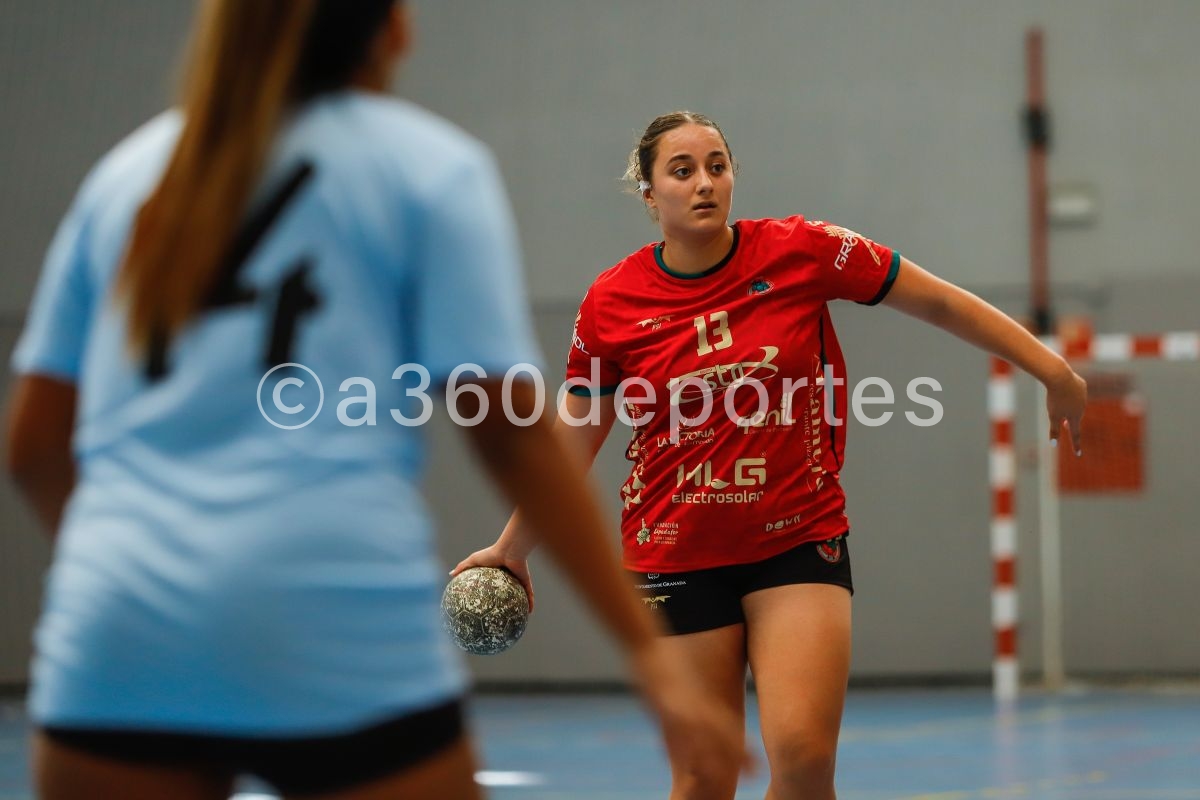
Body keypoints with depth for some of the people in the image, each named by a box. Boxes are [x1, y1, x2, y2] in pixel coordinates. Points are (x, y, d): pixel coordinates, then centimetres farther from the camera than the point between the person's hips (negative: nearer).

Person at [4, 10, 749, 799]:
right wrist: (649, 649, -1)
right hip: (345, 645, -3)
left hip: (114, 644, 4)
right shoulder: (431, 166, 6)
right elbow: (510, 432, -3)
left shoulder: (130, 168, 17)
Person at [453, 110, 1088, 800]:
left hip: (801, 542, -1)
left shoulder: (800, 251, -6)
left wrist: (1054, 371, 0)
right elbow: (572, 444, 10)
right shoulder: (612, 304, -3)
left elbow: (940, 303, 1)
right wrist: (513, 549, 15)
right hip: (677, 556, 1)